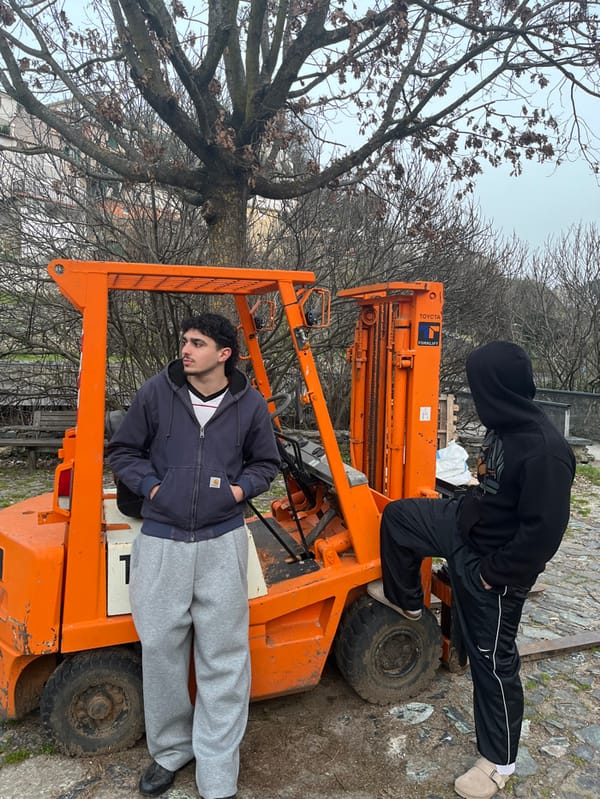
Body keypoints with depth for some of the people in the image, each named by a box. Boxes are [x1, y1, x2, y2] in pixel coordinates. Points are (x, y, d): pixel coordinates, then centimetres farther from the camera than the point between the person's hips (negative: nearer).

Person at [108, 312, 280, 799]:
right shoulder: (156, 393, -2)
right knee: (161, 645, 9)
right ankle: (171, 748, 35)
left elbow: (266, 462, 12)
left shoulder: (250, 404, -1)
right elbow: (123, 450, 8)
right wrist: (150, 486, -5)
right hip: (161, 540, 1)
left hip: (222, 540, 0)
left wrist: (240, 489, -5)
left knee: (223, 655, 3)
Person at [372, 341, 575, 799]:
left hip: (492, 568, -8)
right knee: (398, 516, 10)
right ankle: (407, 601, 34)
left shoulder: (545, 450, -31)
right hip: (466, 527, 8)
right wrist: (463, 508, 6)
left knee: (492, 660, 7)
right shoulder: (506, 427, -4)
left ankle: (499, 762, 32)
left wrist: (494, 573, -20)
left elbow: (543, 532, -29)